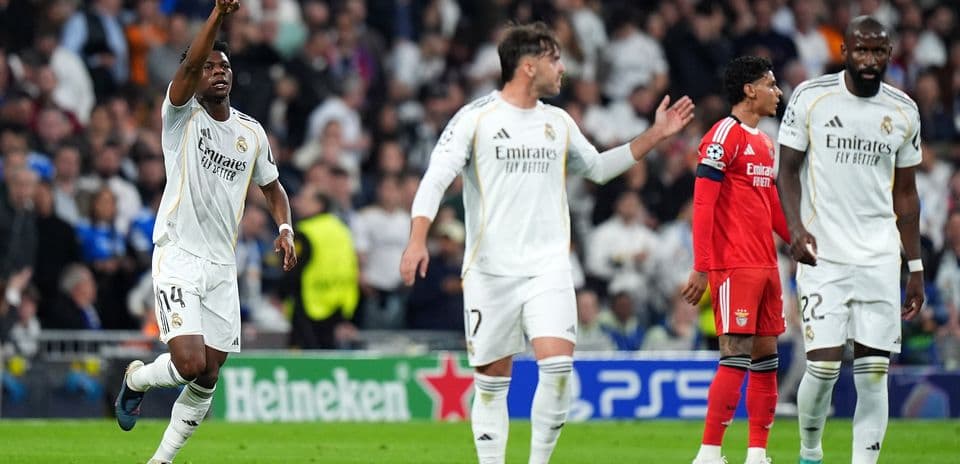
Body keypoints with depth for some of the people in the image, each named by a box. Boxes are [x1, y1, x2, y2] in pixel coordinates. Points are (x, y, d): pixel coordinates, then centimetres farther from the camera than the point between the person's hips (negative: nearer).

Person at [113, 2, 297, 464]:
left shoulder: (251, 132, 11)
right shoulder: (183, 115, -4)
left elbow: (272, 187, 25)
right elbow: (189, 66, -23)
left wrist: (285, 227, 4)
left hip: (222, 266, 5)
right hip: (178, 257, -5)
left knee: (206, 381, 4)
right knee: (191, 364, -18)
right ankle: (136, 378, 14)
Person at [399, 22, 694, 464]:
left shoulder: (559, 122, 12)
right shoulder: (475, 118, -3)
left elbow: (597, 167, 29)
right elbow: (435, 179, -9)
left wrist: (655, 135, 23)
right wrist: (418, 239, -24)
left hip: (548, 269, 3)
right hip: (490, 272, -3)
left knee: (558, 366, -16)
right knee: (492, 382, 2)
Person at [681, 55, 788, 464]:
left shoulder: (764, 142, 18)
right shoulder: (725, 135, -9)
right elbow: (703, 204, -14)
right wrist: (701, 268, -19)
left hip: (765, 265, 9)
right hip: (734, 266, -9)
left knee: (766, 355, 7)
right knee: (737, 356, -11)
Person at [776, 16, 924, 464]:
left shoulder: (903, 112, 8)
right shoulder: (810, 98, -2)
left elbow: (905, 193, 15)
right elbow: (788, 170, 2)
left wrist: (916, 267, 13)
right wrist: (796, 228, -15)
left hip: (880, 258, 3)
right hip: (822, 256, -3)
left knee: (874, 372, -2)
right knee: (823, 365, -9)